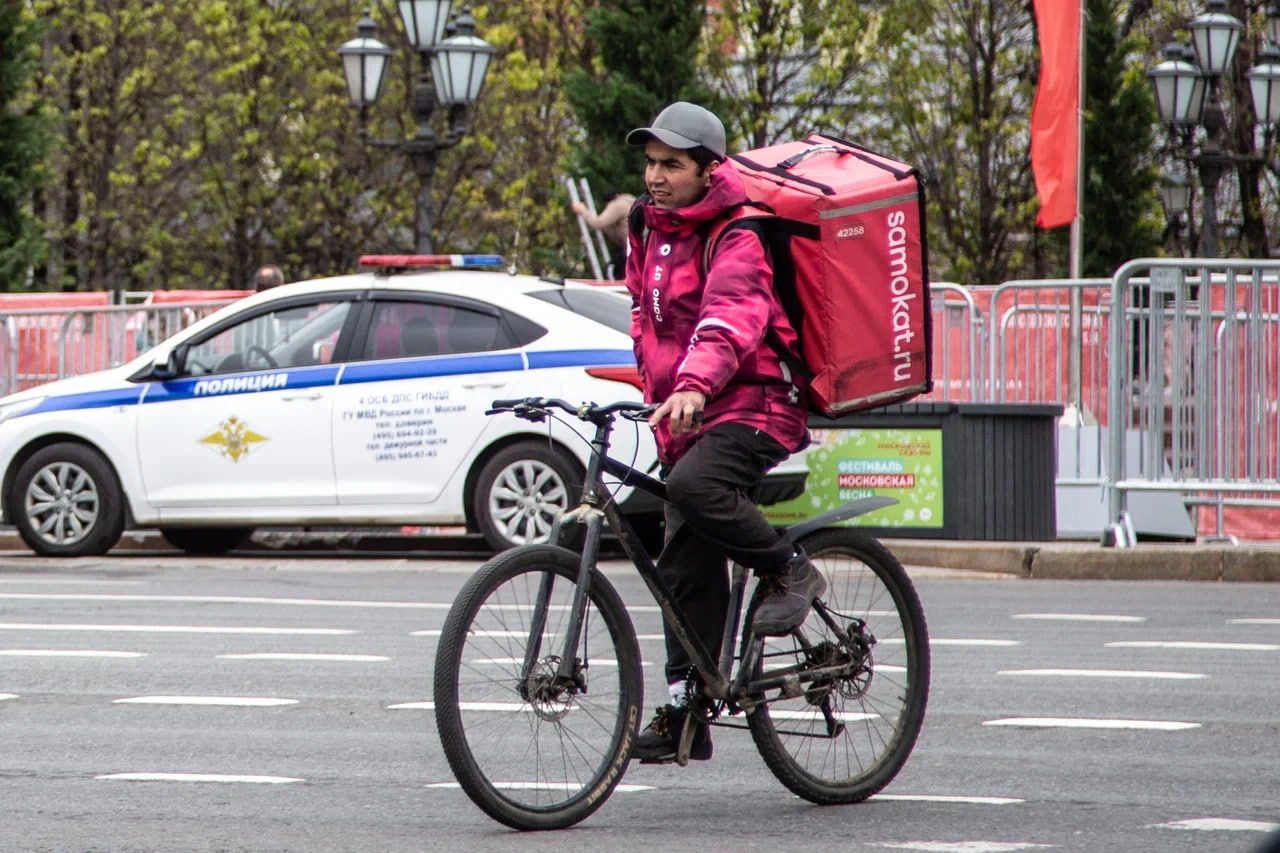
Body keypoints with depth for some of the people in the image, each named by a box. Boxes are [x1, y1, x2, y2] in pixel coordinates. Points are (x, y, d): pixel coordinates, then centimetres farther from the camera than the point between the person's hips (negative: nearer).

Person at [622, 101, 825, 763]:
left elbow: (731, 318, -32)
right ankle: (685, 712, 6)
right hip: (682, 417, 8)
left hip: (751, 405, -8)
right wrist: (659, 393, 24)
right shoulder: (647, 228, 11)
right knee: (685, 567, 3)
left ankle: (788, 571, -13)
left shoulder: (738, 237, -14)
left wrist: (693, 386, -47)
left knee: (694, 486, -35)